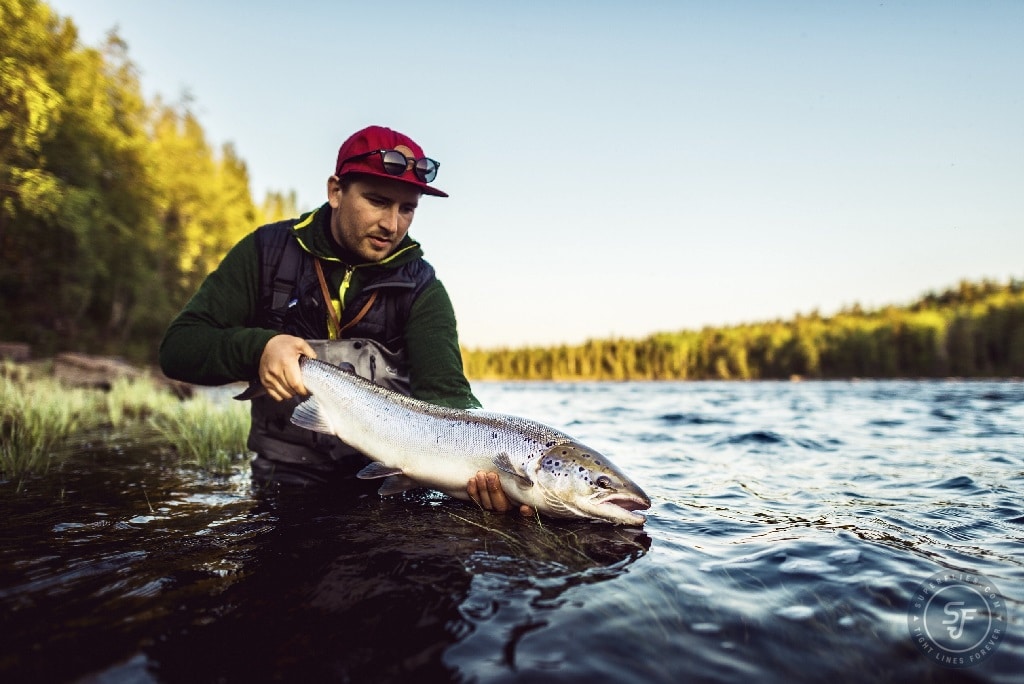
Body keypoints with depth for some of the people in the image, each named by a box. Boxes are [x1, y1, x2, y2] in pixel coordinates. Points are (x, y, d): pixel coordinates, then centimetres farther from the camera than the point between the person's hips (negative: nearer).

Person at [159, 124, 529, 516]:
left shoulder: (420, 288, -3)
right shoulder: (269, 250, -2)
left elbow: (445, 393, -15)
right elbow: (177, 347, -3)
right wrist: (258, 348, -24)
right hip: (286, 480, 1)